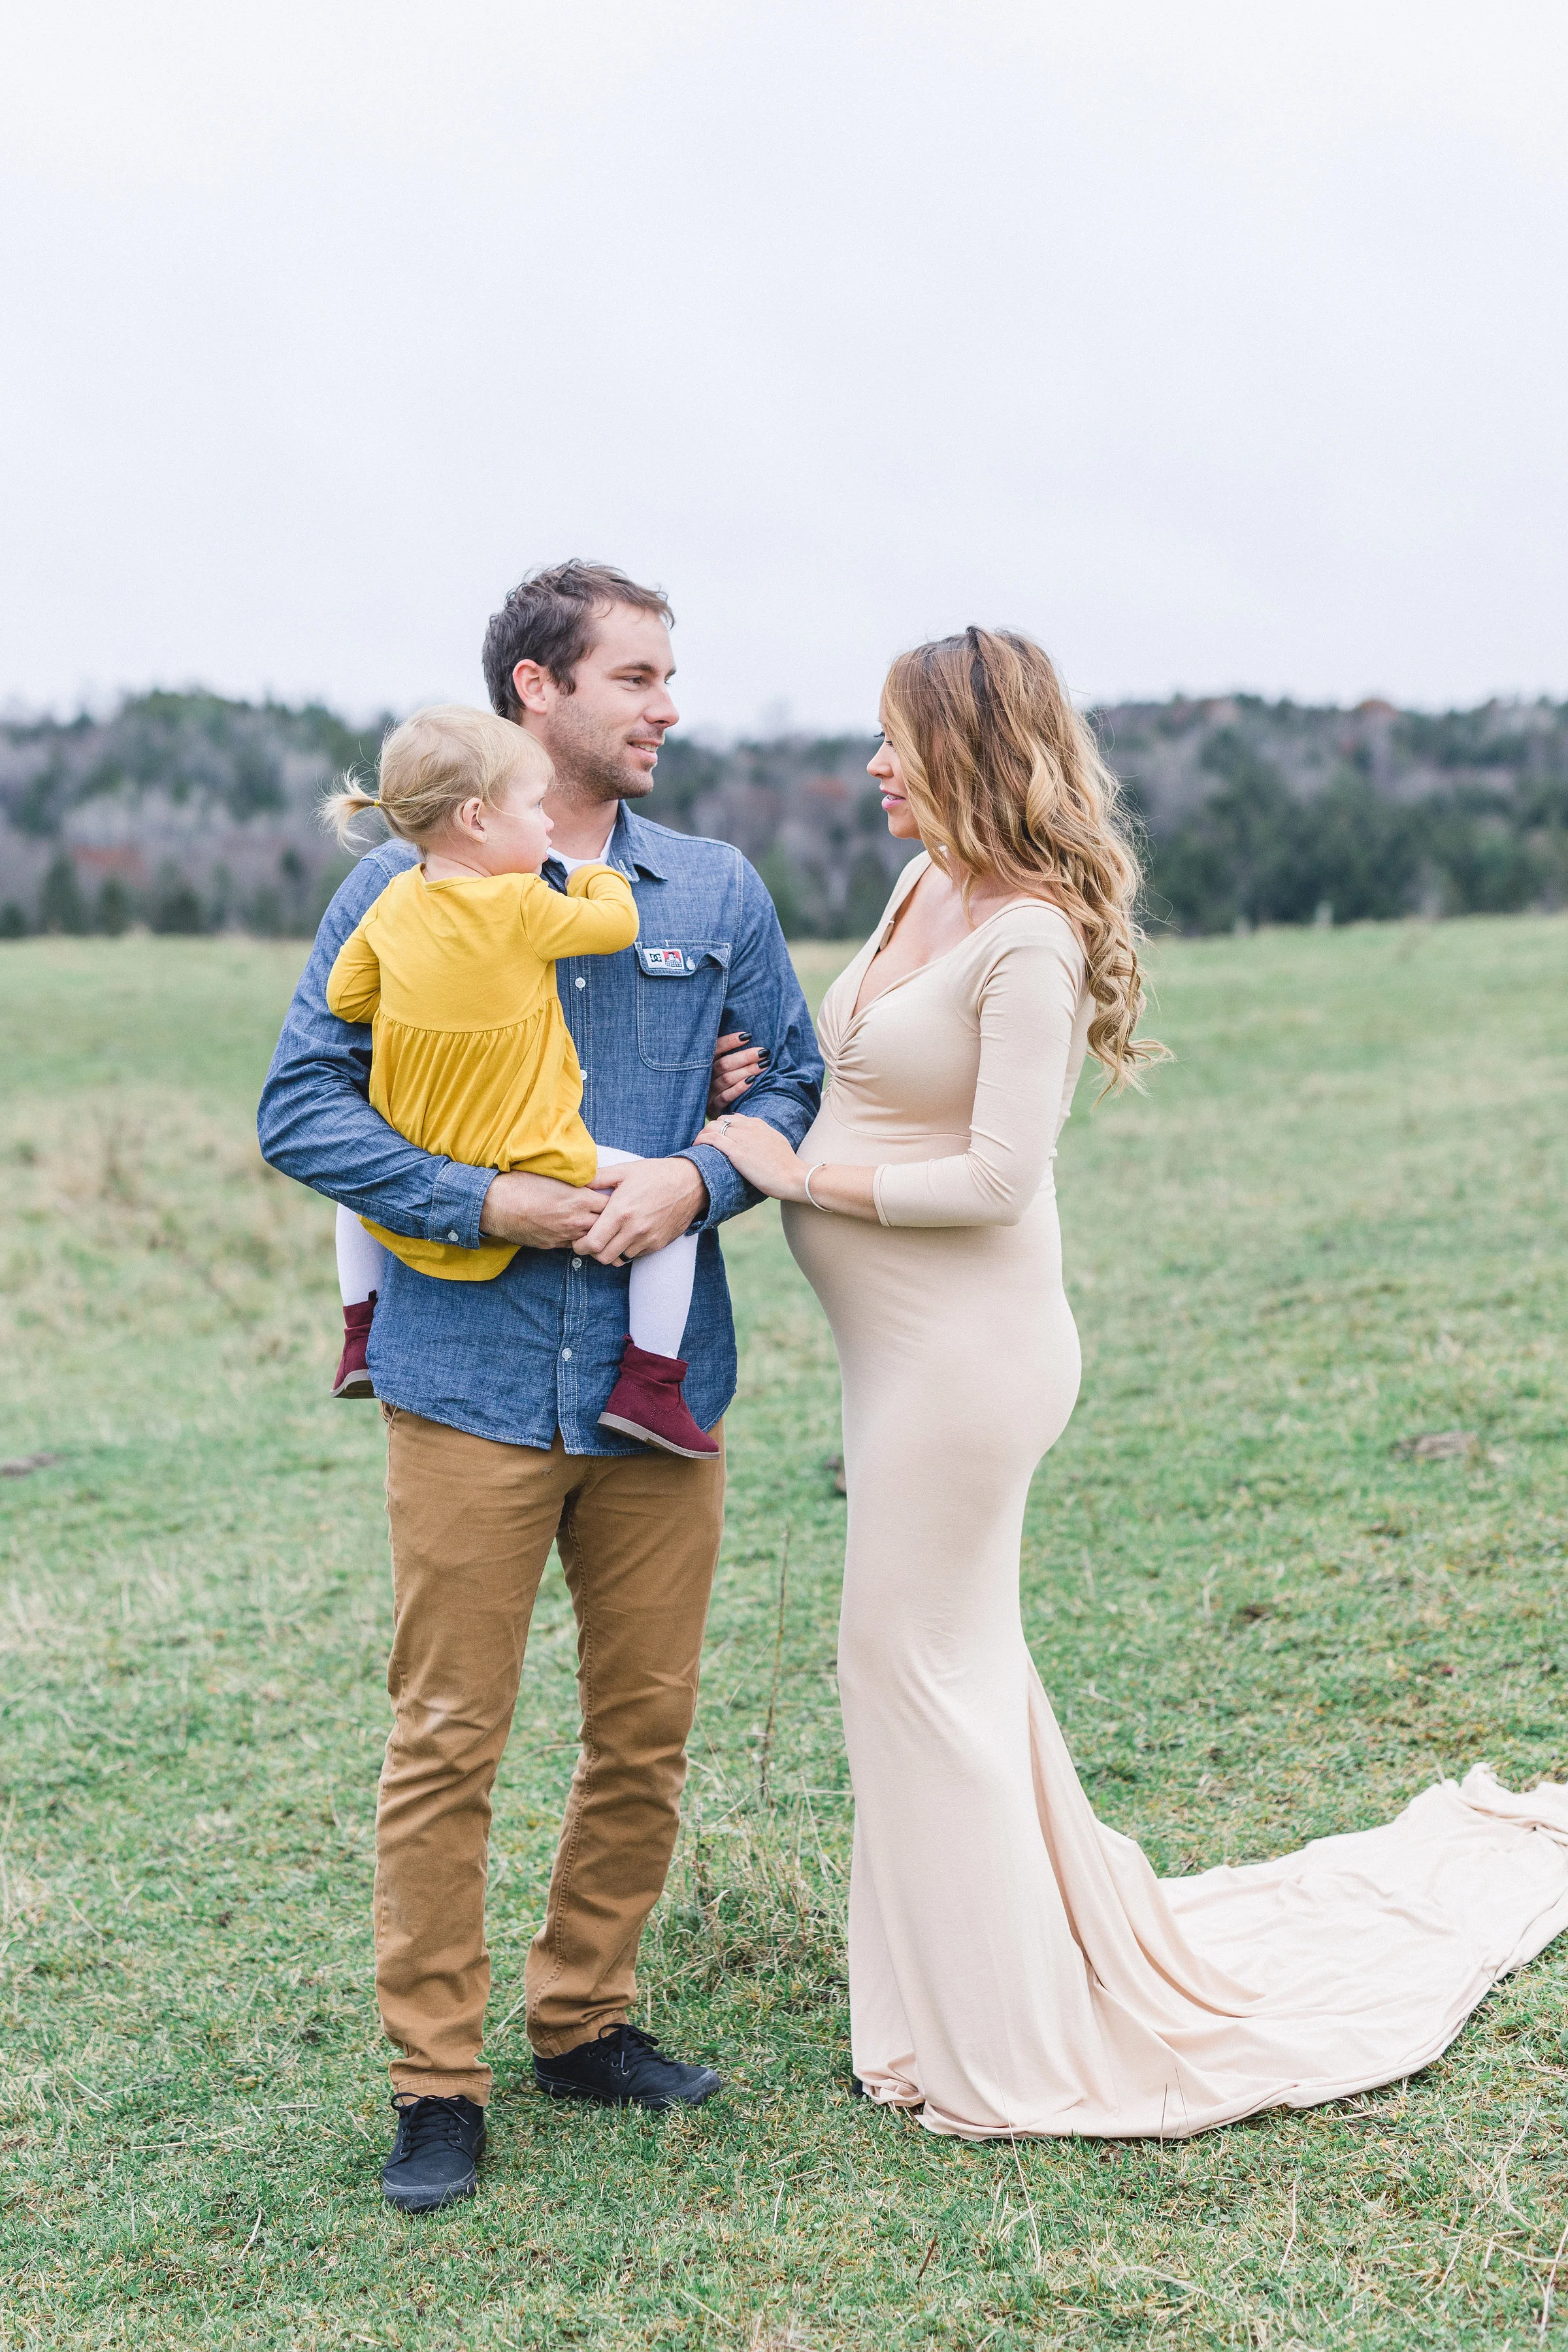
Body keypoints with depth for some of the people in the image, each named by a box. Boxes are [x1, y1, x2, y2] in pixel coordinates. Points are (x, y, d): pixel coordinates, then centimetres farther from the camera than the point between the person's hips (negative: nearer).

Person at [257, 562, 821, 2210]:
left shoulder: (716, 890, 10)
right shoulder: (404, 886, 0)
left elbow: (795, 1084, 12)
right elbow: (302, 1105, -4)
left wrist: (695, 1177, -9)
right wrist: (491, 1204, -14)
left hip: (661, 1384, 4)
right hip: (473, 1379, -3)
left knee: (647, 1730, 10)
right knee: (447, 1740, 0)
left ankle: (585, 2019, 29)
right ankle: (436, 2082, 12)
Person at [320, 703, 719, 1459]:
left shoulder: (394, 901, -2)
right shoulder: (521, 906, -18)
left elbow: (344, 997, 6)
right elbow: (619, 923, -4)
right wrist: (600, 875, 17)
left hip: (414, 1179, 6)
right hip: (530, 1182, -6)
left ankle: (362, 1334, 38)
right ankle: (648, 1387, 2)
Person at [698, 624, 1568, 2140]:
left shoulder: (1028, 939, -19)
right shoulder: (926, 890, 7)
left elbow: (995, 1178, -23)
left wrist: (801, 1173, -16)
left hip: (967, 1348, -9)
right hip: (902, 1342, 9)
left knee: (916, 1653, 1)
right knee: (945, 1653, 19)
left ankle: (1004, 2042, 17)